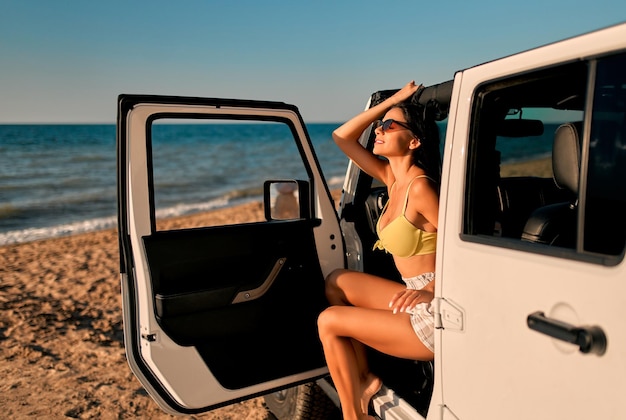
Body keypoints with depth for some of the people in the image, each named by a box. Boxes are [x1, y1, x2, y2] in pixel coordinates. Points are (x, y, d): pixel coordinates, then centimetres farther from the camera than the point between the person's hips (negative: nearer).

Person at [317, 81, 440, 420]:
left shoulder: (420, 186, -20)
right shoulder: (392, 176, 4)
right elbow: (342, 137, 7)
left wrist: (431, 289, -30)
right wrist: (393, 99, 4)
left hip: (434, 315, -8)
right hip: (419, 299, 8)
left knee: (328, 321, -3)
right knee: (337, 281, 11)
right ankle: (364, 380, 17)